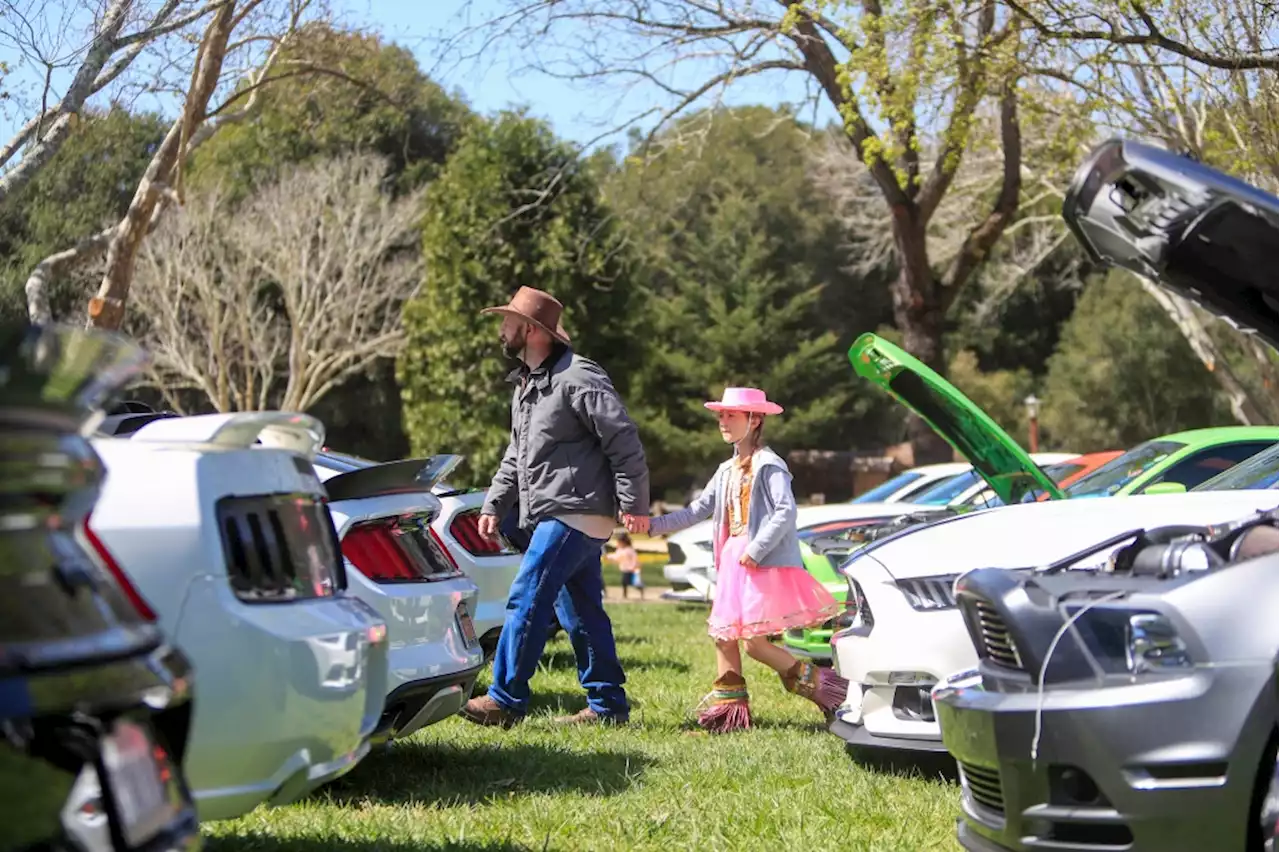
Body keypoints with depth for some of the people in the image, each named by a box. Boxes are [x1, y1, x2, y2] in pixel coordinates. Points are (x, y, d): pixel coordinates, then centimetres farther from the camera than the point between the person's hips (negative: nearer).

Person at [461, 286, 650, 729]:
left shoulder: (577, 378, -13)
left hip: (574, 513, -10)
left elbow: (623, 439, -16)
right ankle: (608, 704, 14)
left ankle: (506, 700, -10)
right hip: (551, 517, 10)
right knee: (580, 611, 10)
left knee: (527, 600, -12)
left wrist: (634, 503, -18)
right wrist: (494, 505, 16)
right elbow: (516, 455, 25)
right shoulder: (525, 385, 18)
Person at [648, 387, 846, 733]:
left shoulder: (768, 466, -9)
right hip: (733, 561, 9)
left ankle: (814, 682, 0)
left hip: (766, 564, -9)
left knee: (754, 640, -13)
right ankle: (727, 705, 14)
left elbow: (786, 512, -18)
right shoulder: (727, 471, 16)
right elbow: (697, 510, 16)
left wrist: (755, 551, -21)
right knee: (723, 635, 7)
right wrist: (654, 525, 7)